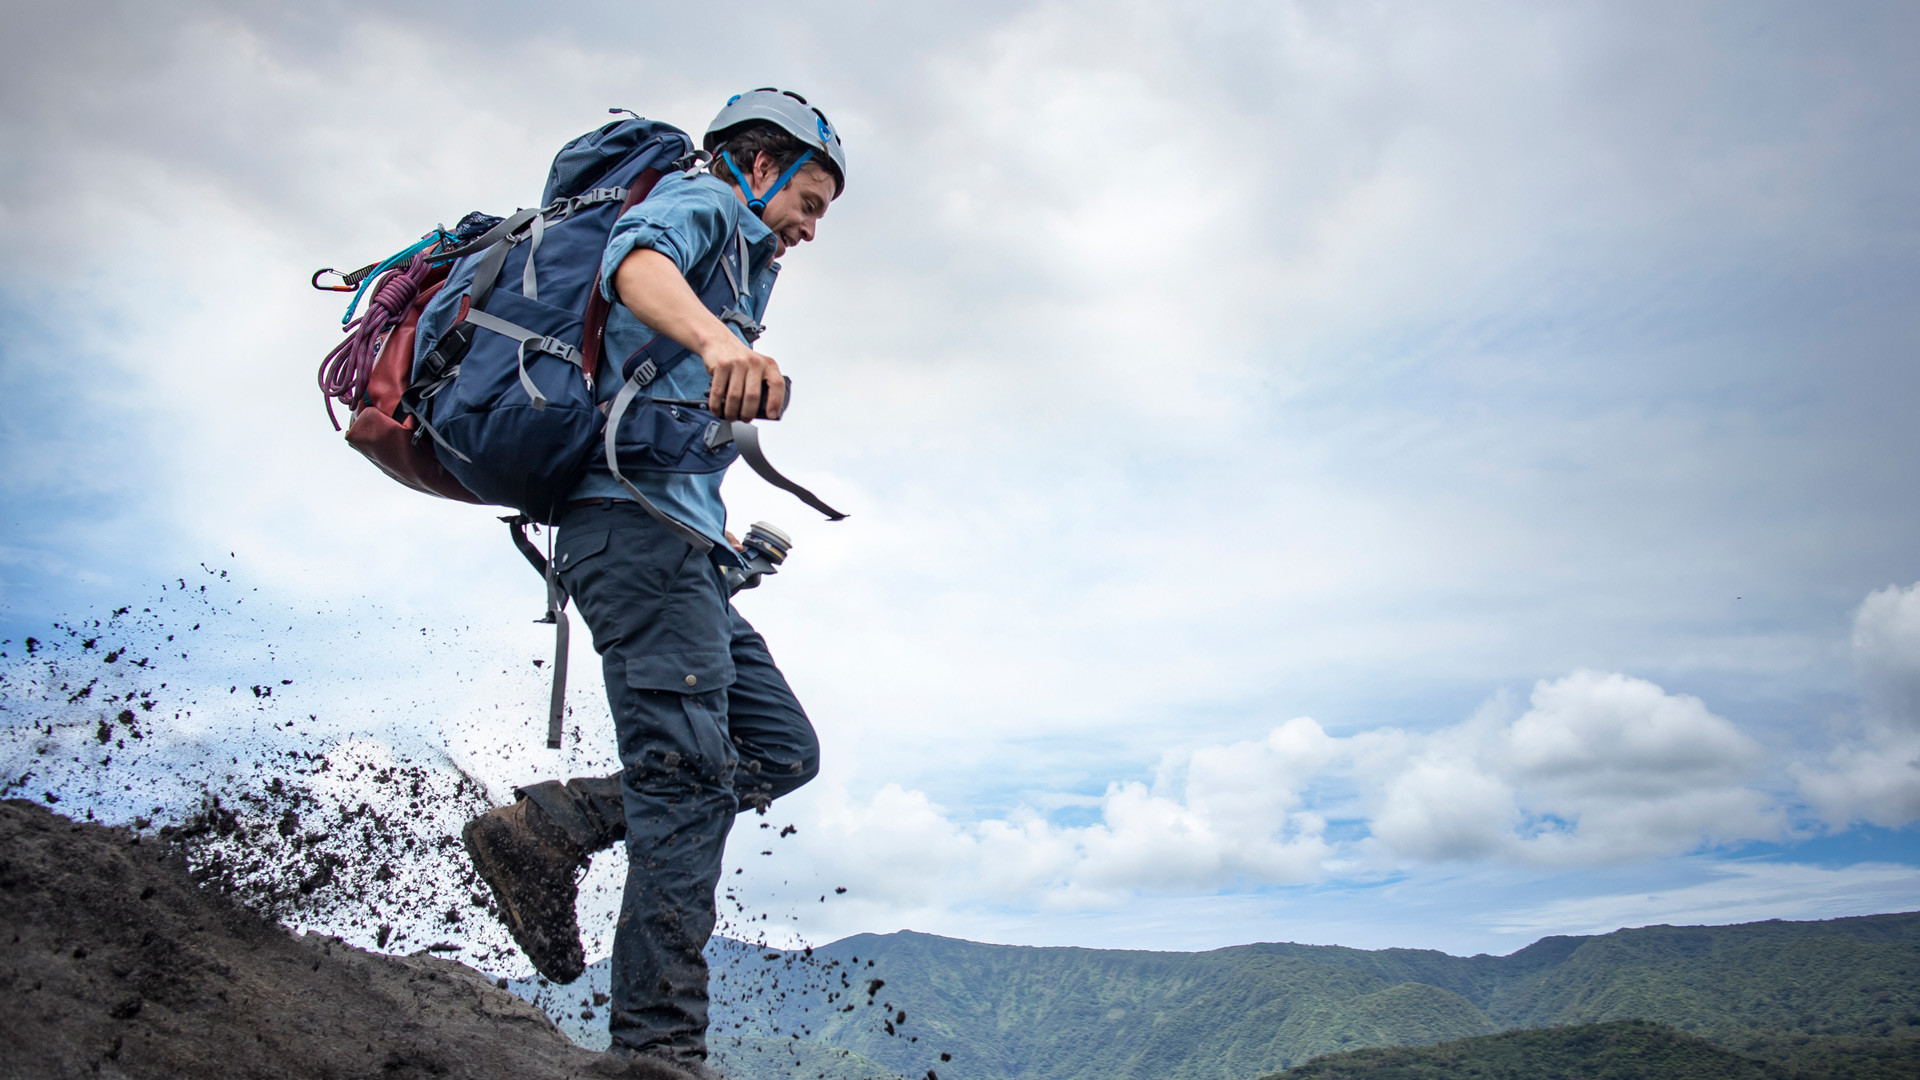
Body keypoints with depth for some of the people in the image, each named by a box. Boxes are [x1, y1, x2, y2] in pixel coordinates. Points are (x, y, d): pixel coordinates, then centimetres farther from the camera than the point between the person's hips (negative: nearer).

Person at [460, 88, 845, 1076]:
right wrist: (719, 338, -41)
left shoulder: (739, 261, 35)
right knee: (689, 771, -17)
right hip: (639, 516, -10)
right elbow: (636, 259, -21)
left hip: (679, 545, 10)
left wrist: (719, 533, 33)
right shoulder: (700, 200, 6)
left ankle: (544, 829, 0)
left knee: (781, 750, 2)